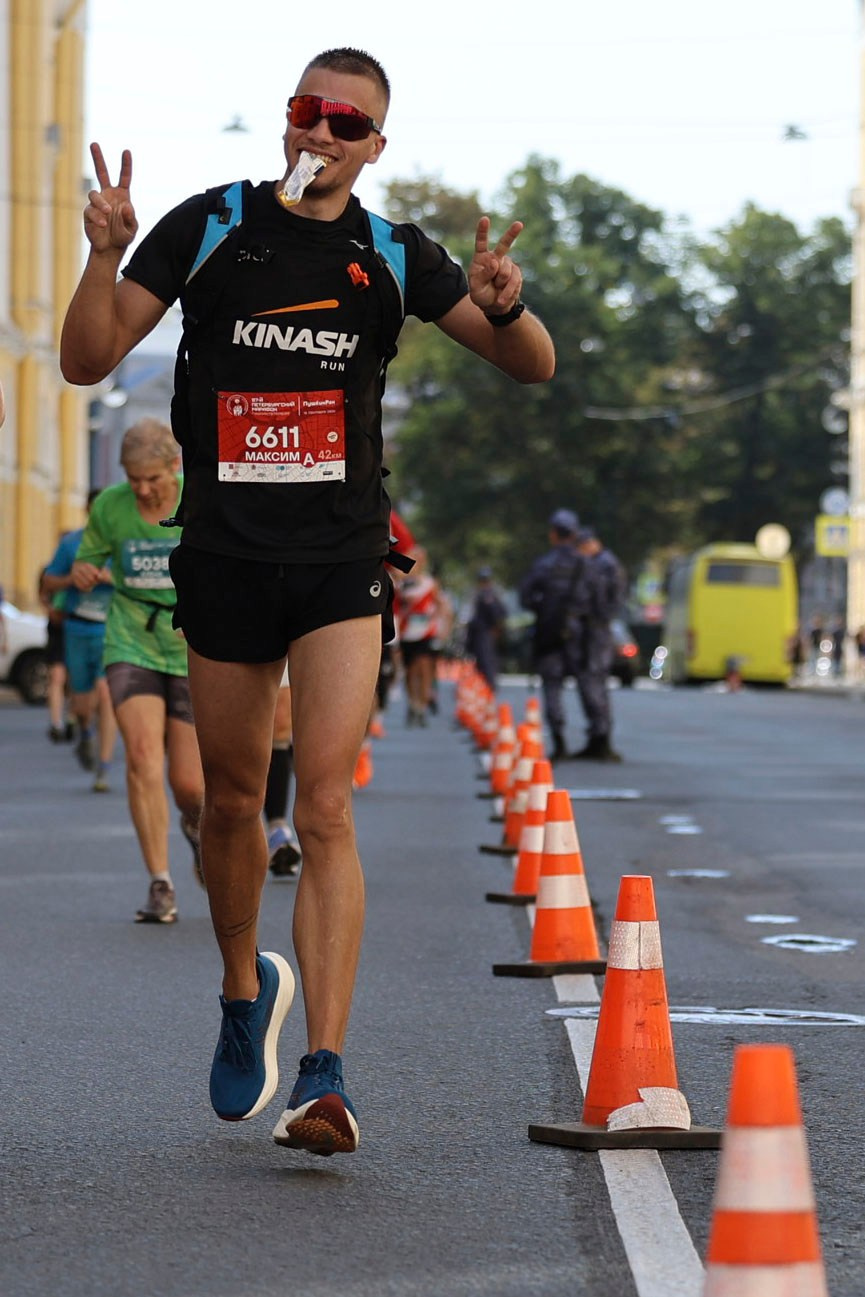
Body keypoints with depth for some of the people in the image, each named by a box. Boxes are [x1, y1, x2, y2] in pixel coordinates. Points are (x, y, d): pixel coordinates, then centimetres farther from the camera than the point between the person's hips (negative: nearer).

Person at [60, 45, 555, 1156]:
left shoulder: (393, 257, 5)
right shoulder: (207, 227, 3)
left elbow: (534, 366, 8)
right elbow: (87, 361, 1)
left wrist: (502, 305, -14)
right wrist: (106, 257, -17)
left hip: (342, 562, -1)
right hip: (223, 554, 1)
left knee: (325, 812, -13)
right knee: (231, 801, 12)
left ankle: (322, 1076, -16)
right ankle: (247, 990, 39)